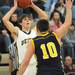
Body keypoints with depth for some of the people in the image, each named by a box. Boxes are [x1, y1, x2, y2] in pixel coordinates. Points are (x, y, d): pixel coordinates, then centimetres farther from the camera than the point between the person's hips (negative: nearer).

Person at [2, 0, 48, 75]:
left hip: (37, 65, 3)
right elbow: (5, 19, -6)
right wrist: (15, 7, 0)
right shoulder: (17, 33, 4)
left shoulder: (35, 31, 12)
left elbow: (44, 16, 12)